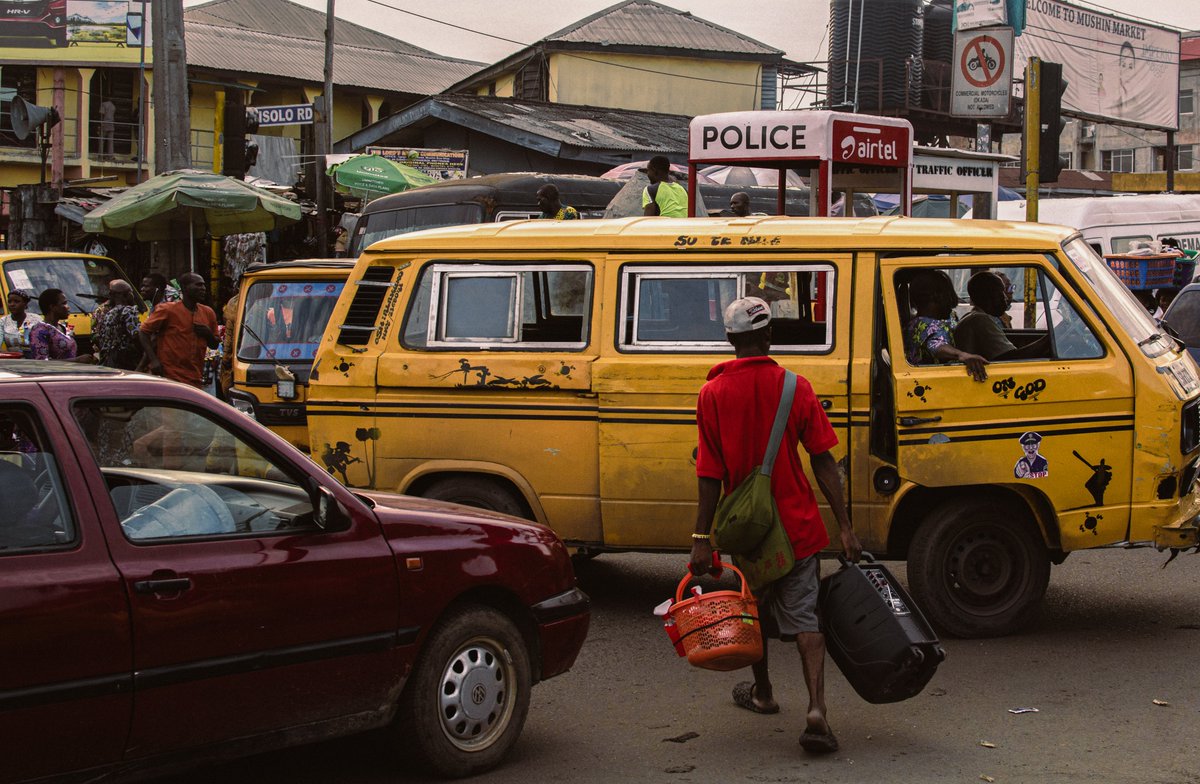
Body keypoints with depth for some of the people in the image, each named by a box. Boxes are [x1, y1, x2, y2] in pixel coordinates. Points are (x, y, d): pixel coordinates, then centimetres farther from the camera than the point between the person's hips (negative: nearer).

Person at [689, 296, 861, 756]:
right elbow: (823, 462, -7)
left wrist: (702, 537, -5)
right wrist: (845, 527, -3)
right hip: (798, 524, 0)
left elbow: (710, 474, -9)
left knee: (755, 610, 21)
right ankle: (816, 710, -15)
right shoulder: (795, 388, -6)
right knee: (804, 617, 2)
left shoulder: (713, 394, -8)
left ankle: (762, 693, 40)